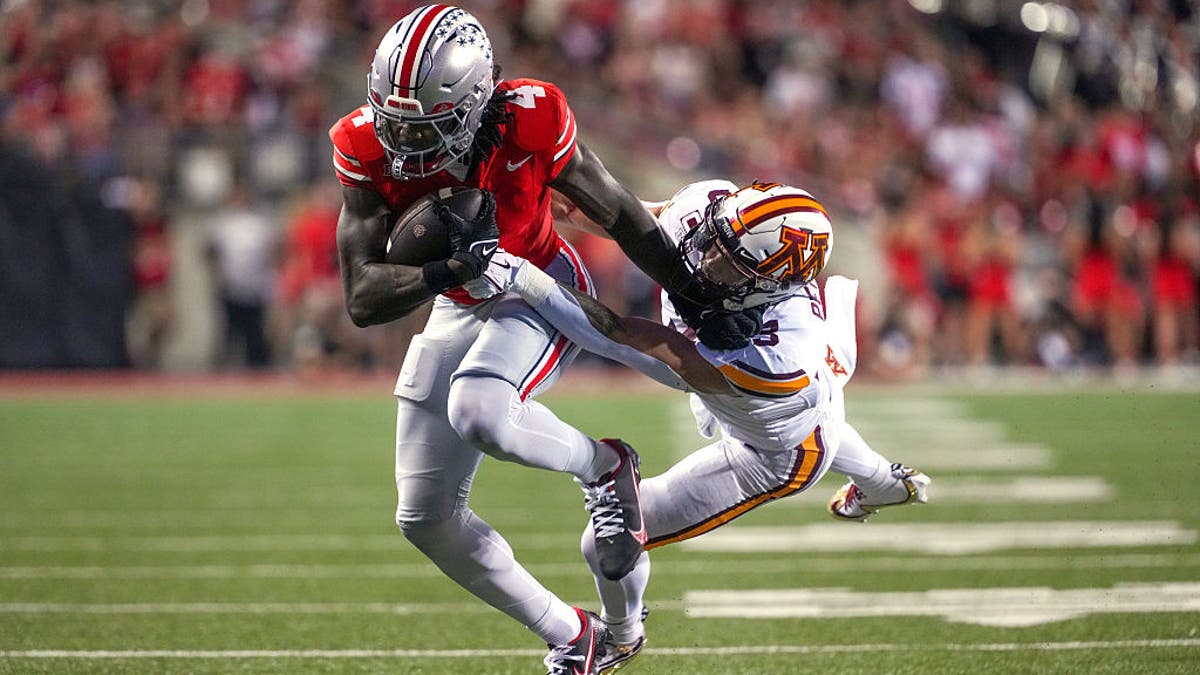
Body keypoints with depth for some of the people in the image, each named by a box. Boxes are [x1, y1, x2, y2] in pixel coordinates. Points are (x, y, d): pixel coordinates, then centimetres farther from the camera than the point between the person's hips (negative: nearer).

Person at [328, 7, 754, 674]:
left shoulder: (528, 125, -30)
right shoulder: (369, 152, -22)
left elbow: (621, 215, -13)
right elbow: (363, 300, -24)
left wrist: (701, 302, -4)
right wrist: (452, 269, -42)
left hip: (543, 292, -5)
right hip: (458, 311, 5)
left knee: (476, 413, -36)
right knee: (426, 519, 3)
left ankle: (603, 467, -5)